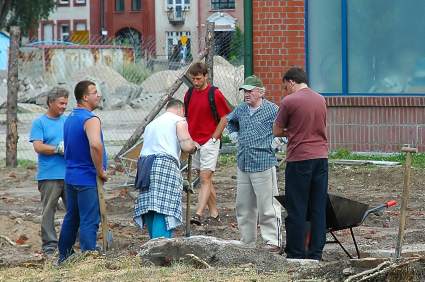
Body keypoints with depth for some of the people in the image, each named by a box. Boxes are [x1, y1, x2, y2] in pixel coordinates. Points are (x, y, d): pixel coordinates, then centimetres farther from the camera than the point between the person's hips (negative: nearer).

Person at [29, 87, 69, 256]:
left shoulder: (68, 121, 14)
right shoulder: (39, 123, 0)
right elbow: (38, 147, -9)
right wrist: (59, 149, -17)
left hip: (70, 174, 4)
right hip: (49, 176, -4)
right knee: (48, 211, 0)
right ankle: (49, 245, 5)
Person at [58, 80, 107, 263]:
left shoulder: (70, 119, 13)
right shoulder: (90, 119, -17)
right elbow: (96, 145, -35)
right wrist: (100, 171, -21)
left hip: (71, 176, 9)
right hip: (88, 179, -9)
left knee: (71, 218, 18)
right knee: (89, 221, -7)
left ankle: (64, 256, 25)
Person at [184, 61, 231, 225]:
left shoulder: (215, 94, -9)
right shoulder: (189, 94, 9)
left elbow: (225, 118, -6)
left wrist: (213, 138, -10)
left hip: (209, 142, -7)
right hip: (195, 143, 7)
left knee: (205, 178, -12)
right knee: (205, 179, 10)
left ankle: (198, 215, -22)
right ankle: (214, 214, 17)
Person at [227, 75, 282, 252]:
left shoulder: (271, 110, -7)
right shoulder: (241, 109, 11)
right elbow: (230, 122, 31)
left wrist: (276, 141, -13)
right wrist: (234, 134, 18)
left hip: (263, 164, -7)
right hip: (243, 165, 7)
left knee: (267, 206, -7)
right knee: (243, 206, 12)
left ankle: (273, 241, -2)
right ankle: (247, 241, 21)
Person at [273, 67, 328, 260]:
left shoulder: (289, 101, -7)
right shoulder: (321, 100, 10)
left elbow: (276, 132, -1)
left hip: (299, 159, -5)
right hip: (321, 157, 5)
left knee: (297, 210, 1)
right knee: (319, 208, 7)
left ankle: (296, 254, 3)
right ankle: (316, 253, 8)